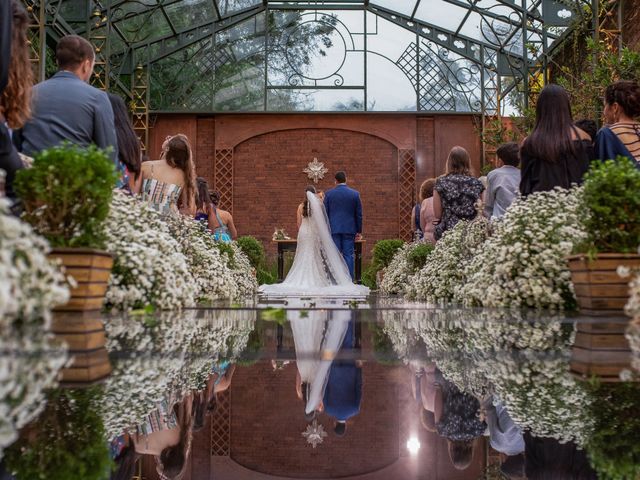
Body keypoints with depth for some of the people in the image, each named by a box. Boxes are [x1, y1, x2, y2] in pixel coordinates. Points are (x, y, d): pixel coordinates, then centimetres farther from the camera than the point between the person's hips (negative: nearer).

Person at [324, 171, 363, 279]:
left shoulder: (329, 194, 1)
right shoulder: (355, 194, 2)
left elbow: (325, 213, 4)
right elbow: (359, 214, 5)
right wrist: (359, 231, 11)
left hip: (333, 229, 0)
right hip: (349, 229, 0)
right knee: (348, 255, 1)